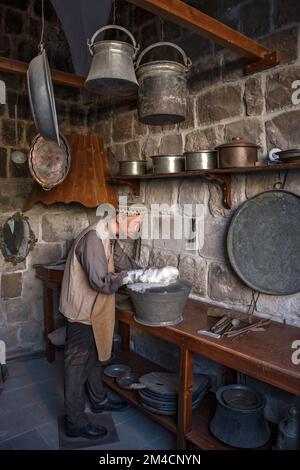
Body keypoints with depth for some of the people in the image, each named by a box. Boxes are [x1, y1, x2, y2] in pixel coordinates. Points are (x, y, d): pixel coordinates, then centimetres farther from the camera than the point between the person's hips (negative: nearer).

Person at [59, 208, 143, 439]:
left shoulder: (110, 239, 4)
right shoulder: (94, 237, -27)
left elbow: (124, 262, 15)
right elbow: (100, 281, -32)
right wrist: (128, 276, -18)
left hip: (95, 311, 10)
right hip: (82, 312, -10)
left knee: (95, 356, 24)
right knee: (78, 365, 5)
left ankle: (99, 400, 44)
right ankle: (75, 422, 21)